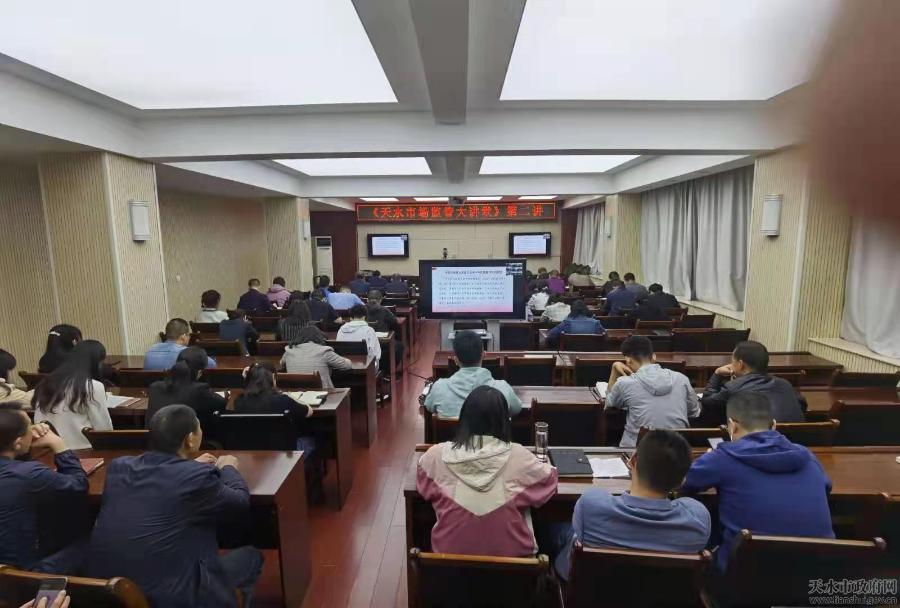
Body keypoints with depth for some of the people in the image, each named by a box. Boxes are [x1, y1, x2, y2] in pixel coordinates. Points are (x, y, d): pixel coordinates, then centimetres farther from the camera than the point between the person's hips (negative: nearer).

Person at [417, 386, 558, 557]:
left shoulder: (437, 455, -17)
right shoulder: (518, 457, -20)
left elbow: (424, 487, 5)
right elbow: (550, 478, 0)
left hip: (450, 552, 1)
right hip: (510, 555, 0)